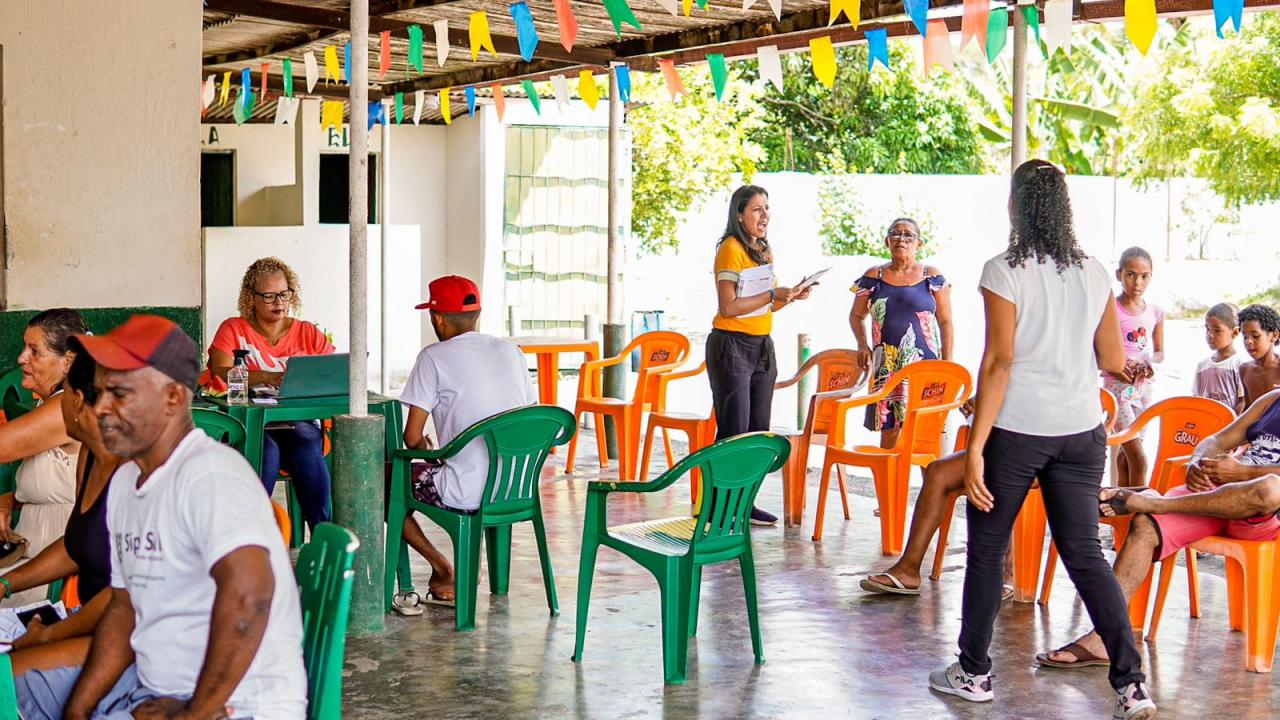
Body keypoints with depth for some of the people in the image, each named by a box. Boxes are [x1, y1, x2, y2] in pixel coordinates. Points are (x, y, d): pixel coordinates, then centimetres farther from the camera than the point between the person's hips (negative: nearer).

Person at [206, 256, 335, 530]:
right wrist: (268, 378, -22)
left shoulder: (308, 333, 17)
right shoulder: (233, 329, 10)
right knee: (266, 452, -35)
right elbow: (220, 374, -7)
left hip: (299, 421, 2)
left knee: (308, 450, -32)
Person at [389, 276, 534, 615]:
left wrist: (422, 445, 17)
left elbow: (412, 437, -8)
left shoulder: (435, 357, -5)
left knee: (386, 477, 17)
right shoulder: (512, 351, 10)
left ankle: (442, 569, 13)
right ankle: (446, 585, 34)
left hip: (470, 494, -6)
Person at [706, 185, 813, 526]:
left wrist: (792, 296, 1)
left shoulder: (765, 251, 14)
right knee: (734, 430, -7)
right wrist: (773, 294, -19)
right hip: (731, 345, -8)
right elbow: (728, 307, -18)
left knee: (758, 430, 9)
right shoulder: (731, 249, -12)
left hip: (762, 345, 8)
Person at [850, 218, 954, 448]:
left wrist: (947, 363, -1)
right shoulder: (873, 277, 7)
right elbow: (857, 316, 18)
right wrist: (862, 345, 1)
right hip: (886, 366, 1)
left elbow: (945, 322, 5)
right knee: (889, 431, -1)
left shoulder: (932, 277, 4)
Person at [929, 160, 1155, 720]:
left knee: (987, 551, 10)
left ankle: (974, 674, 20)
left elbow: (999, 361, -15)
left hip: (1016, 429, -4)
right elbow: (1114, 362, 8)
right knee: (1085, 554, 9)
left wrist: (976, 447, -14)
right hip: (1080, 430, 5)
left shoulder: (1004, 271, -10)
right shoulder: (1094, 273, 5)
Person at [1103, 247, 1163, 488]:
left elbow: (1160, 351, 16)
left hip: (1144, 385, 5)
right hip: (1118, 384, -5)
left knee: (1125, 453, 12)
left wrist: (1151, 362, -6)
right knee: (1137, 456, -12)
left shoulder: (1155, 312, 7)